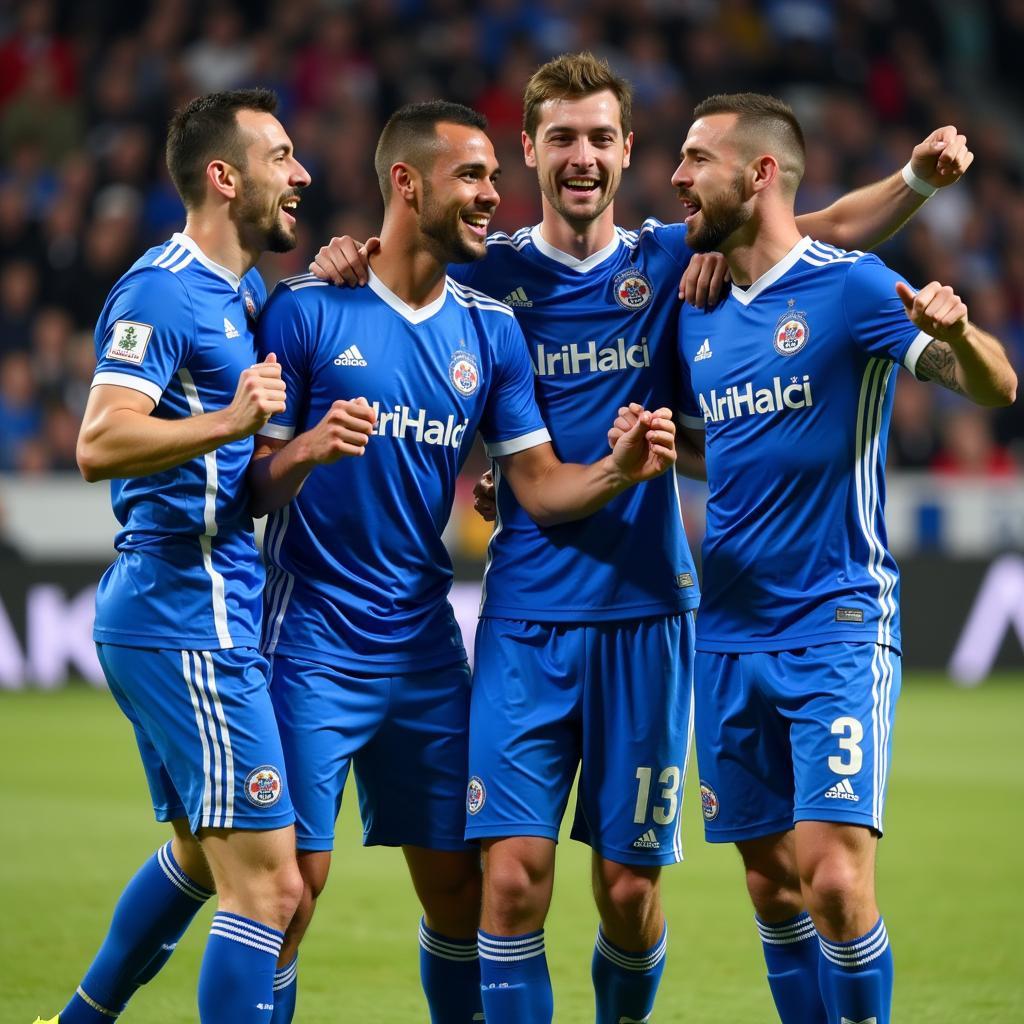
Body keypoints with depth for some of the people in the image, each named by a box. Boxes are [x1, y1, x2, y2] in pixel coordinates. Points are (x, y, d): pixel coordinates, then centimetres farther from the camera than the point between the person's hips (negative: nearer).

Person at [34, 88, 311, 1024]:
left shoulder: (245, 292, 16)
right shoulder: (162, 291, -12)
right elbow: (99, 445, -21)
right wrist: (226, 422, -36)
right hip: (191, 619, -10)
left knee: (203, 855, 24)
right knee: (268, 883, -13)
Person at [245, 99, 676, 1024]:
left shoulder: (491, 330, 7)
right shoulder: (307, 309, -7)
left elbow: (541, 487, 4)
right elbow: (252, 487, -6)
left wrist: (620, 469, -15)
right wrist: (305, 452, -27)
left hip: (425, 644, 5)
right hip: (314, 643, -5)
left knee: (457, 881, 7)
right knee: (293, 879, -7)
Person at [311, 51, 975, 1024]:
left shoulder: (670, 259, 6)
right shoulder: (488, 272, 4)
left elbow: (831, 231, 7)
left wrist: (918, 176, -10)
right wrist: (347, 259, -9)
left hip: (644, 613, 1)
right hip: (525, 614, -1)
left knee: (629, 891, 4)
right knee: (514, 875, -10)